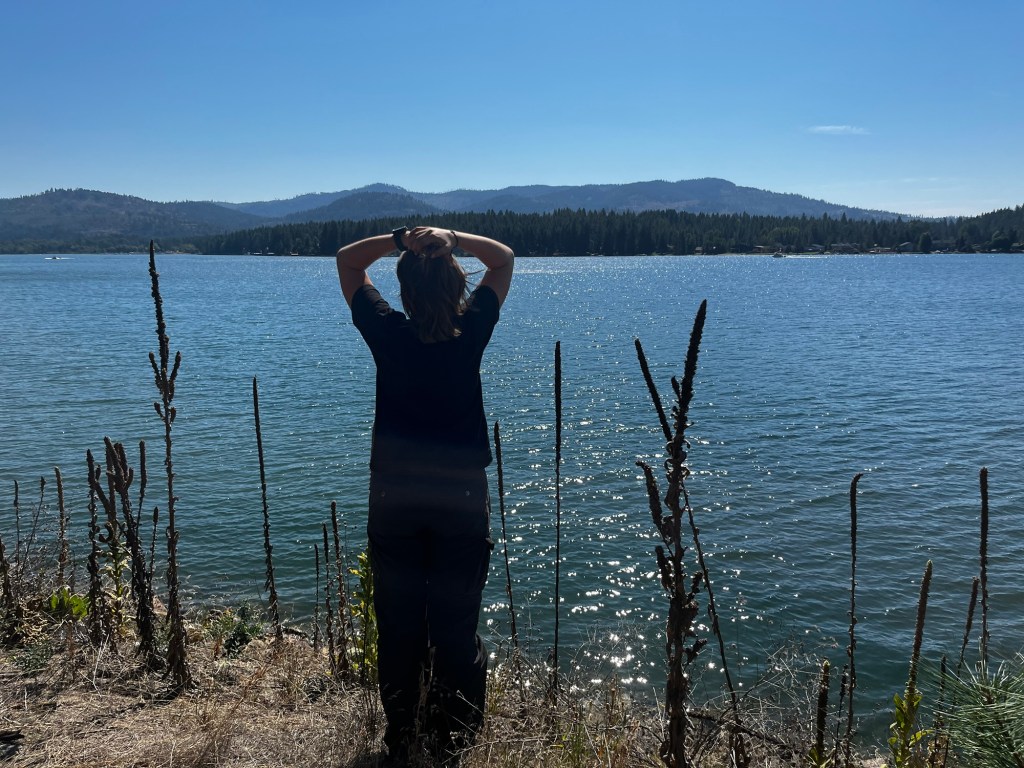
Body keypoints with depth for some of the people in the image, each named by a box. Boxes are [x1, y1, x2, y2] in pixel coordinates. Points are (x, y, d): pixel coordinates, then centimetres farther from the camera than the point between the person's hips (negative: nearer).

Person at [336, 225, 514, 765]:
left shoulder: (387, 333, -7)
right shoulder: (471, 332, -8)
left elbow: (346, 260, 8)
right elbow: (504, 258, 8)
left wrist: (398, 239, -6)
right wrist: (452, 237, -5)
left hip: (393, 498, 1)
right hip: (462, 497, 0)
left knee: (398, 626, 11)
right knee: (457, 628, 9)